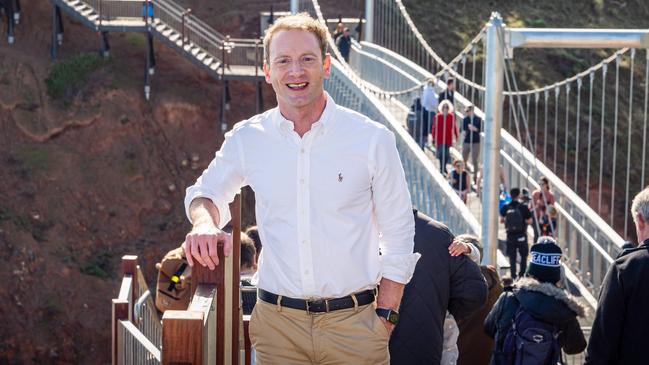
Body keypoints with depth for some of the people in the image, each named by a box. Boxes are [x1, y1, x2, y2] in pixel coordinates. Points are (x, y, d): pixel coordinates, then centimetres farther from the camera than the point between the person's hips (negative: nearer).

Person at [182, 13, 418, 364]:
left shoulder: (372, 139, -2)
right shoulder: (246, 140, 2)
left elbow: (398, 235, 4)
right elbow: (206, 191, 18)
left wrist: (384, 318, -1)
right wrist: (205, 220, -6)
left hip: (353, 322, -1)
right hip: (277, 321, 2)